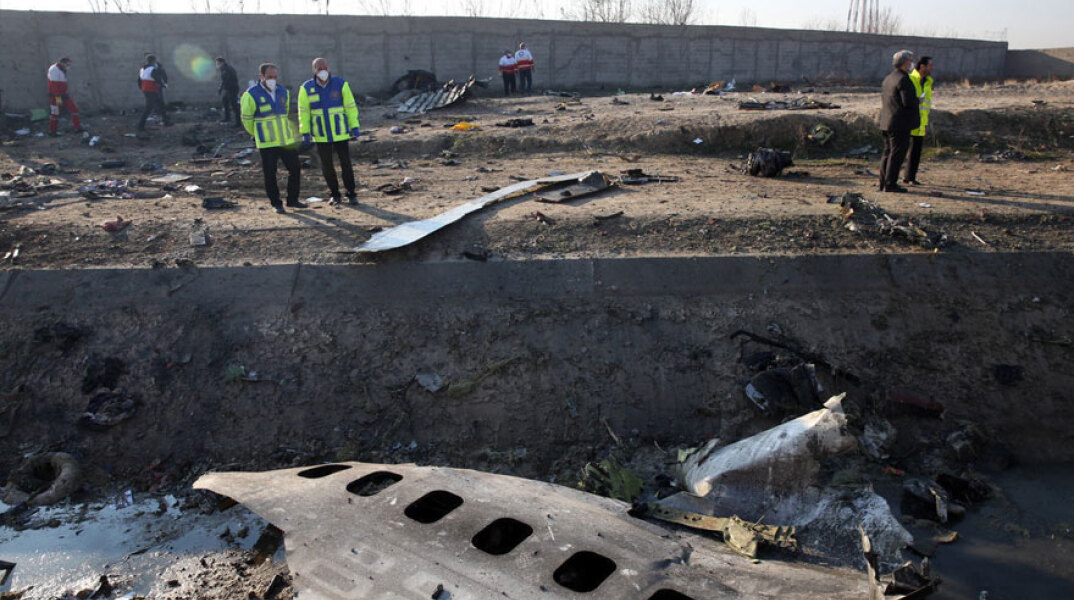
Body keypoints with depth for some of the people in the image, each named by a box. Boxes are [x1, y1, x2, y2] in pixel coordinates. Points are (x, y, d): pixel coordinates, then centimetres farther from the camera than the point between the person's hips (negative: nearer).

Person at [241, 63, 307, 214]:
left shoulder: (283, 92, 7)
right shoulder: (251, 95, -9)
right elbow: (246, 119, 2)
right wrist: (256, 135, 13)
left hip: (287, 140, 5)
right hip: (267, 144, -5)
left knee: (295, 170, 7)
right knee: (270, 174, 0)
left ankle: (292, 200, 21)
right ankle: (276, 203, 12)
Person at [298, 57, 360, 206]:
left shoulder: (340, 84, -4)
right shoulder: (306, 88, -2)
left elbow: (350, 106, -1)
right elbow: (303, 111, 1)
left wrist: (355, 127, -6)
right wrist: (305, 132, -4)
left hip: (340, 132, -1)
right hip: (321, 135, 1)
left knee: (346, 163, -1)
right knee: (327, 166, 7)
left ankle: (351, 194, 11)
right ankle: (334, 195, 20)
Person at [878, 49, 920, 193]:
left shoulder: (888, 78, 14)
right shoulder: (903, 79, -15)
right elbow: (909, 101, -22)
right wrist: (918, 101, 0)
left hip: (886, 121, 9)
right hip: (900, 123, -9)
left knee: (888, 153, 13)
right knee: (897, 154, -5)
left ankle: (883, 183, 16)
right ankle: (890, 184, -4)